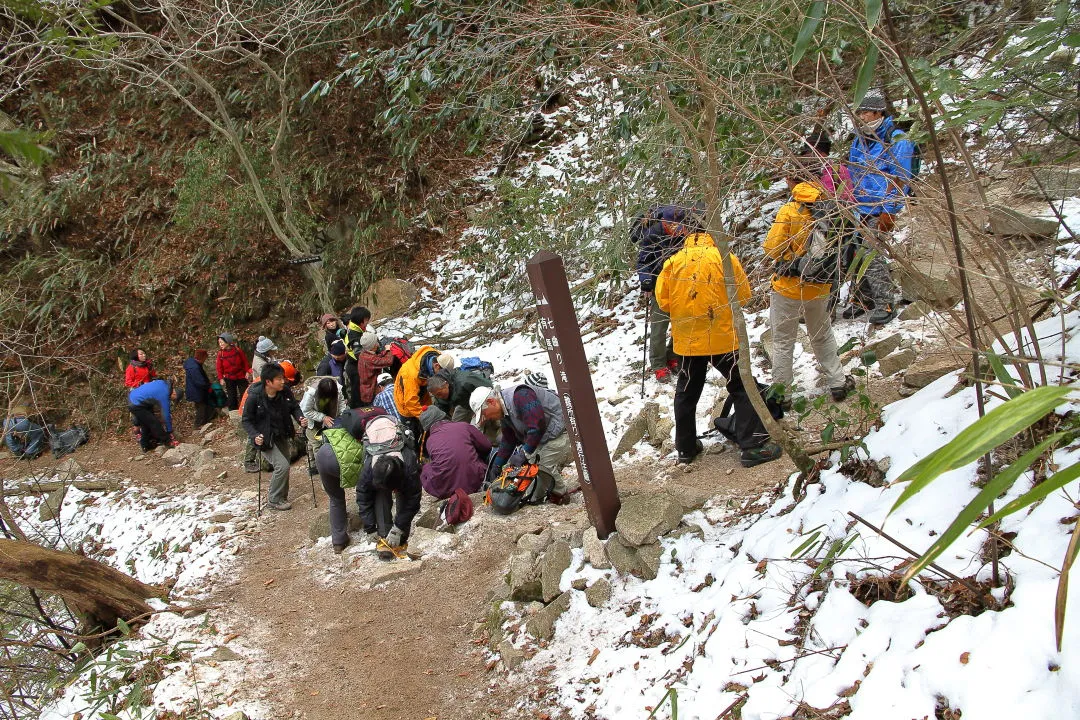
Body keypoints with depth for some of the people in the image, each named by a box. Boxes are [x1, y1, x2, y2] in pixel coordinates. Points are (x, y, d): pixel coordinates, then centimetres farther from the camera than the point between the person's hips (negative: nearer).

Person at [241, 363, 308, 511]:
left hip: (281, 436, 6)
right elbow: (246, 420, -14)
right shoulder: (254, 396, -24)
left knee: (283, 466, 14)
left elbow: (294, 407, 4)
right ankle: (273, 500, 5)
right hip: (265, 438, -6)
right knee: (282, 466, -15)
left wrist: (300, 418, -17)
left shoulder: (285, 391, -12)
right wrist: (255, 436, -29)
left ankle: (281, 496, 37)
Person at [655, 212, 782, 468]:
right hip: (723, 338, -3)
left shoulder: (673, 262, -2)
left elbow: (663, 299, 2)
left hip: (687, 339, 3)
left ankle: (686, 447, 25)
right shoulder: (725, 258, -9)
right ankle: (753, 445, 0)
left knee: (686, 393, 17)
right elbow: (743, 294, -1)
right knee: (743, 389, 5)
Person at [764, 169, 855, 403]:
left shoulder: (789, 211, -19)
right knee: (822, 336, 24)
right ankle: (837, 382, 29)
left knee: (783, 342, 7)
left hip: (788, 287, -4)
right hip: (819, 287, 5)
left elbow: (772, 249, -18)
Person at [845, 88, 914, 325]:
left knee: (870, 254, -12)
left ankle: (887, 302, -2)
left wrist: (889, 211, -17)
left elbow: (900, 180, -12)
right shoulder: (859, 141, 16)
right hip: (859, 210, 7)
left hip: (880, 210, -7)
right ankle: (863, 298, 24)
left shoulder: (897, 140, -7)